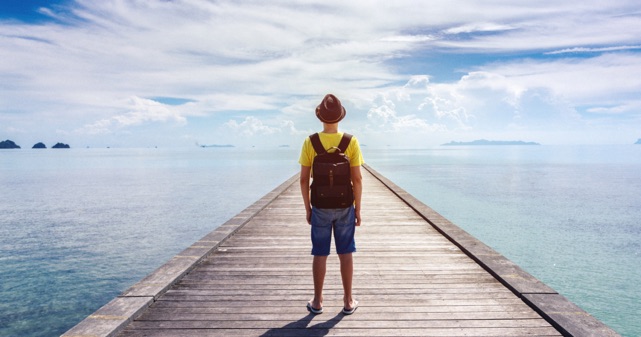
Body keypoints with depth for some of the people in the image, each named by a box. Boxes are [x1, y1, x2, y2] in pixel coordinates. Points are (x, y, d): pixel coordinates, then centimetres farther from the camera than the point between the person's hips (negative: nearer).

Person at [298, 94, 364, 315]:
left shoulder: (309, 143, -8)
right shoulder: (351, 142, -9)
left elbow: (304, 179, -7)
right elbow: (357, 179, -10)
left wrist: (307, 208, 5)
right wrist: (358, 209, 1)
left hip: (320, 207, 0)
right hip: (345, 206, 0)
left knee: (320, 254, 10)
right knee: (345, 254, 11)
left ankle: (317, 302, 20)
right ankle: (348, 302, 20)